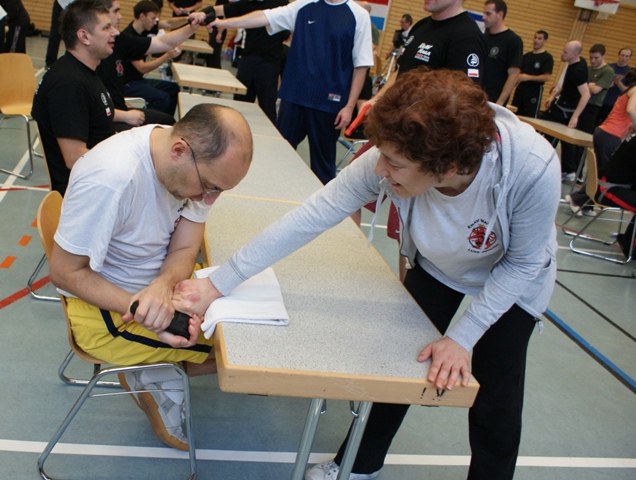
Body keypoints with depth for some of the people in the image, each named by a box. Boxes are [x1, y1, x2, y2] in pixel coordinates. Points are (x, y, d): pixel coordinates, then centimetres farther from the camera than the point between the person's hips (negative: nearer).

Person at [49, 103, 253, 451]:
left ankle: (146, 370, 12)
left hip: (157, 281, 7)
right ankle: (147, 380, 13)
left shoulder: (201, 163, -13)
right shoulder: (110, 180, -33)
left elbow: (184, 249, -10)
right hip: (103, 303, -7)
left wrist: (163, 285, -33)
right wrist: (138, 310, -32)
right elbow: (64, 272, -23)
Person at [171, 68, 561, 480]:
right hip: (437, 266, 2)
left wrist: (463, 337, -26)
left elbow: (524, 263, -24)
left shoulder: (533, 168, -41)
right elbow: (309, 218, -32)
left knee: (494, 399, 5)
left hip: (511, 277, -2)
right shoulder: (390, 159, -36)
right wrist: (217, 284, -31)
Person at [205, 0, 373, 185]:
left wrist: (350, 106, -8)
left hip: (329, 102, -3)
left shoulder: (359, 16, -4)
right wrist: (225, 22, -7)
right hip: (294, 95, 3)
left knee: (323, 159, 7)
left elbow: (361, 65, -5)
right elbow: (265, 17, 0)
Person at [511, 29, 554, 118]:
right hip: (520, 89, 6)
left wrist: (528, 77, -22)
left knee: (530, 117, -8)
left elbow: (547, 77, -15)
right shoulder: (527, 55, 15)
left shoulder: (547, 58, -5)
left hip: (534, 91, -6)